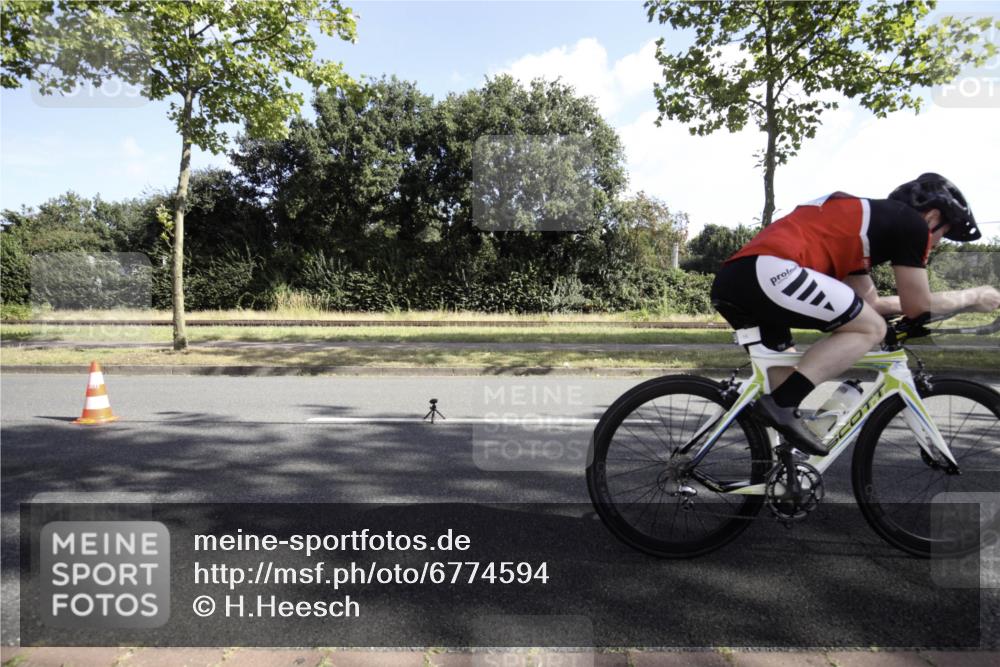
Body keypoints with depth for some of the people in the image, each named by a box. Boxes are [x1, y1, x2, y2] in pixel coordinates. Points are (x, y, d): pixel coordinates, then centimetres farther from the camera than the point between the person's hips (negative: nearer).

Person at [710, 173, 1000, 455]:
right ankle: (781, 405, -10)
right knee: (871, 328, 2)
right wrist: (973, 297, 32)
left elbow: (870, 303, 39)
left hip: (728, 282, 10)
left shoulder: (862, 219, 34)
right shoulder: (911, 222, 10)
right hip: (768, 272, -9)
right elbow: (917, 307, 14)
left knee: (788, 373, 23)